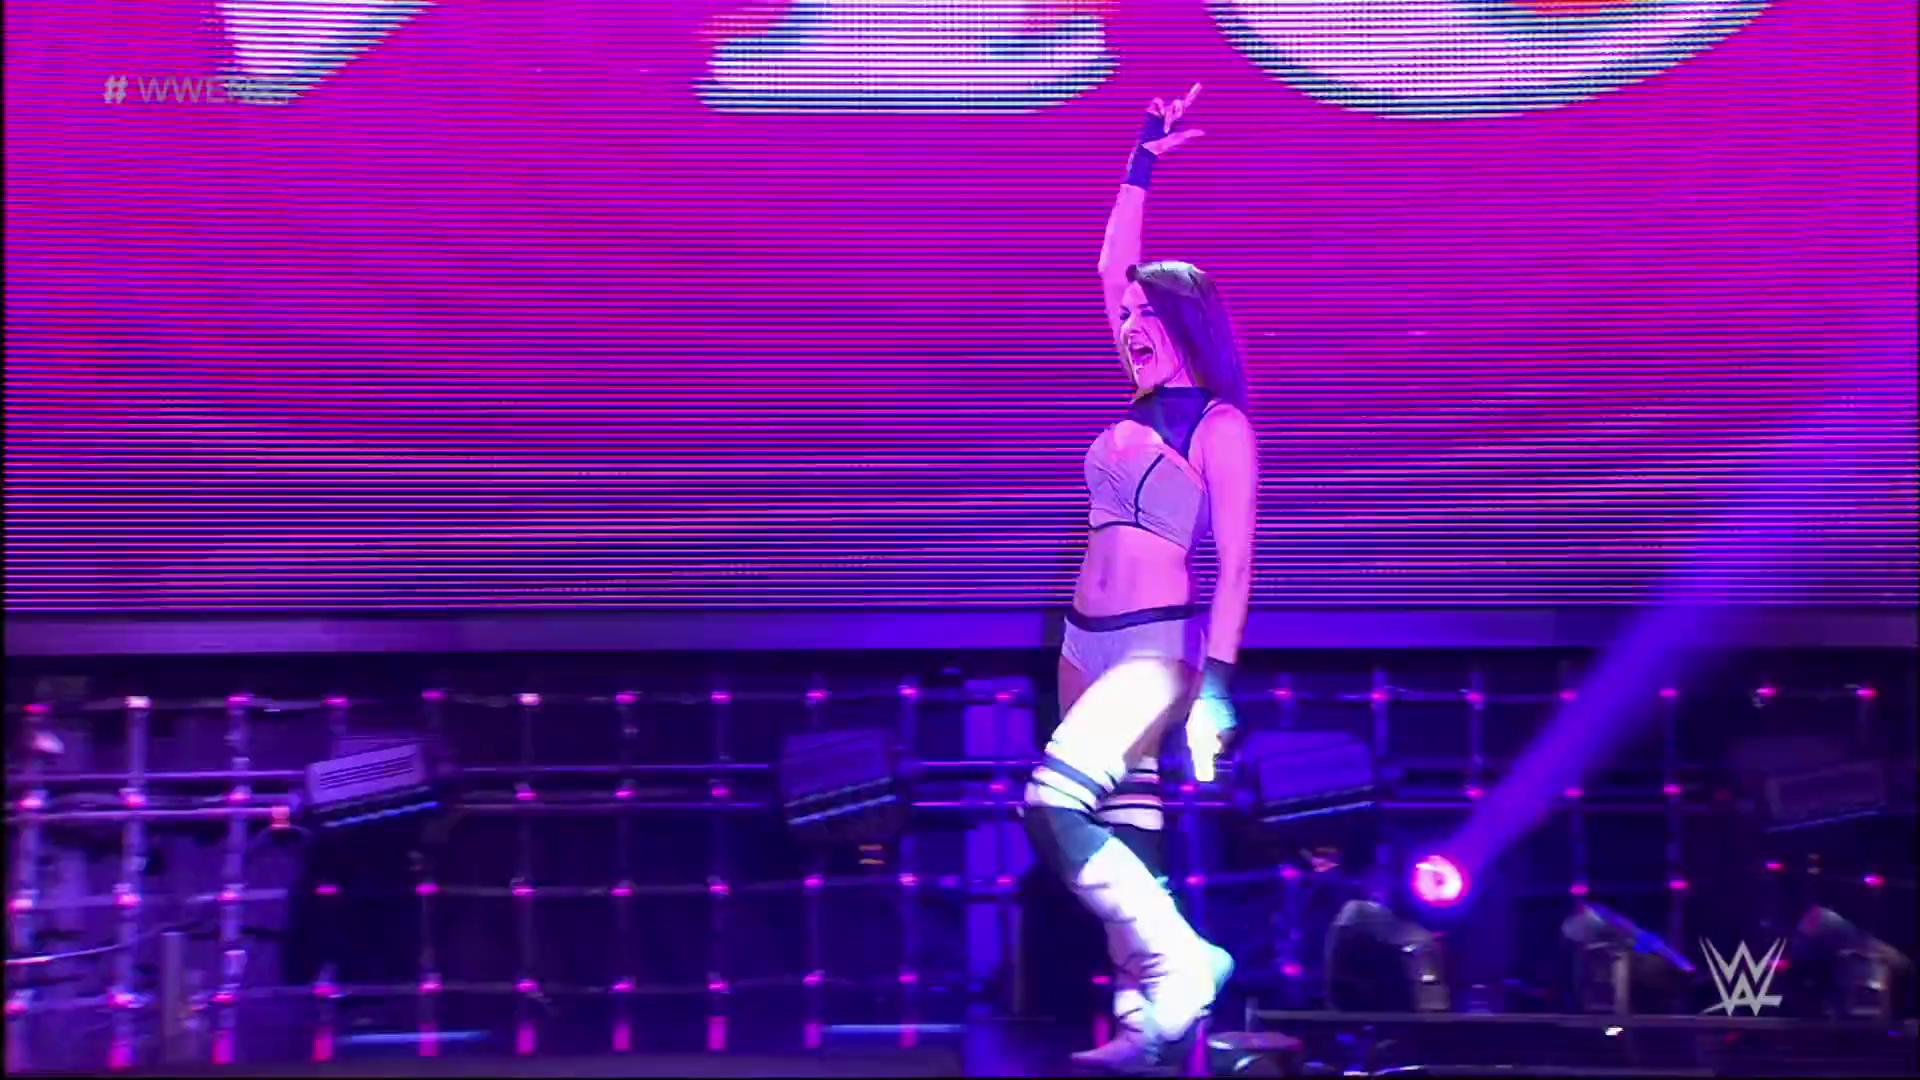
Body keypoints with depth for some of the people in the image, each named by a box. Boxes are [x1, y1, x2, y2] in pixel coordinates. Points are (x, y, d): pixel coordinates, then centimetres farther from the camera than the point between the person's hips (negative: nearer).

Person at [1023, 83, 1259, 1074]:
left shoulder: (1219, 424, -6)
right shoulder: (1146, 399, 13)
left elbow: (1235, 561, -13)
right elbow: (1111, 267, 22)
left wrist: (1217, 682, -20)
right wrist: (1142, 164, 22)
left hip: (1159, 646, -8)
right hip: (1087, 643, 8)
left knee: (1054, 805, -23)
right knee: (1123, 838, 6)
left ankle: (1181, 963, -12)